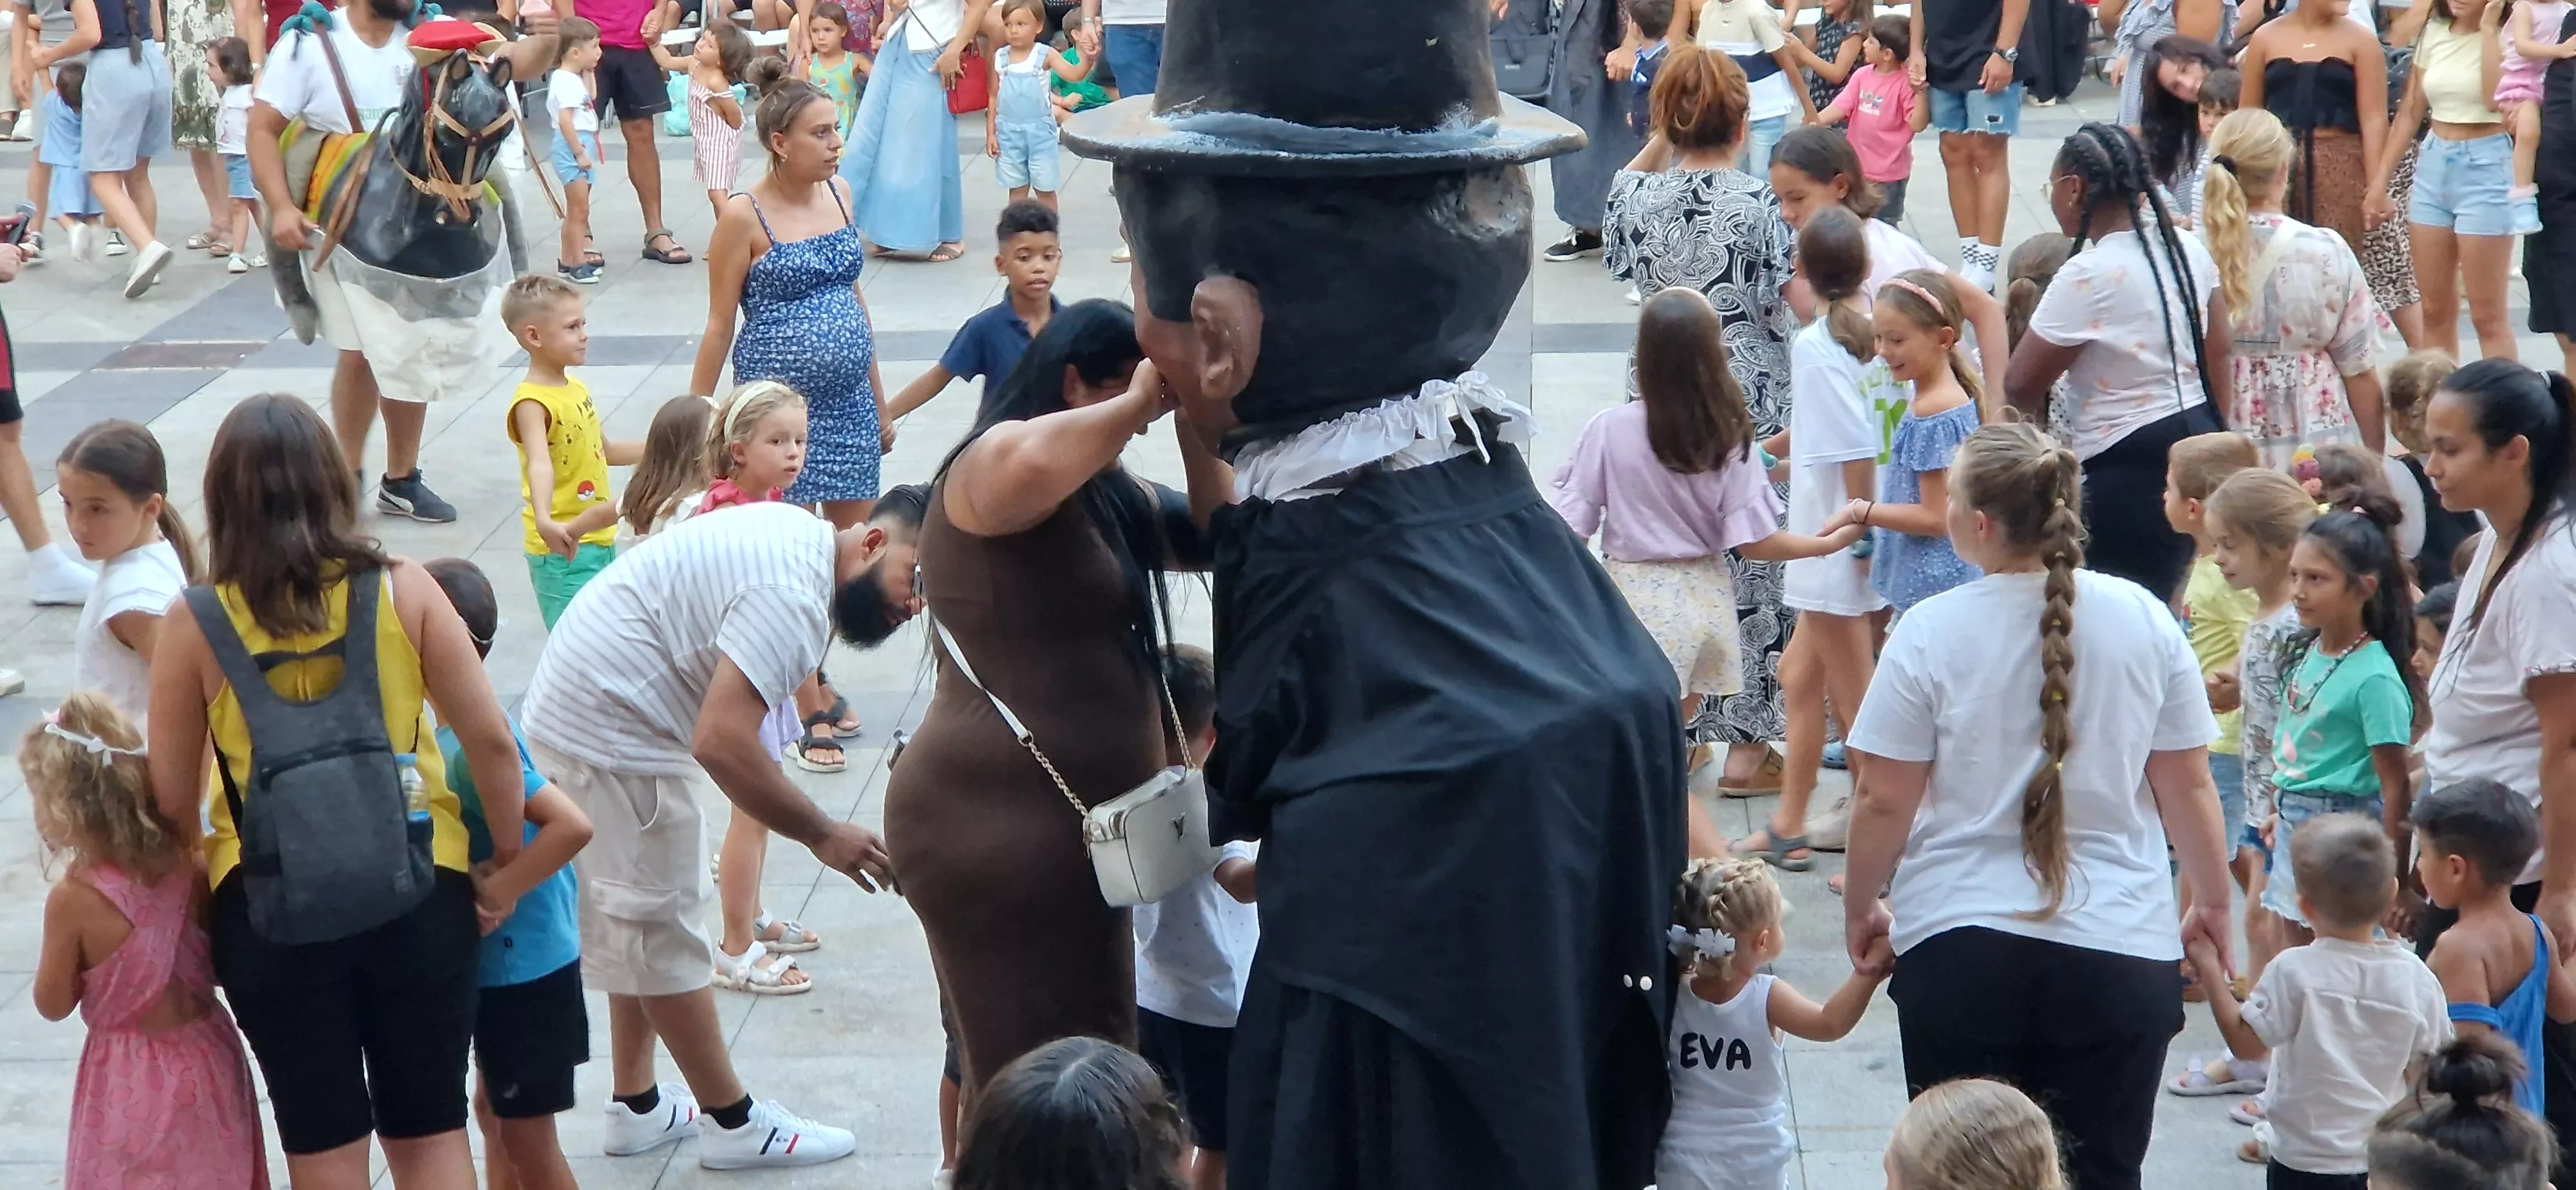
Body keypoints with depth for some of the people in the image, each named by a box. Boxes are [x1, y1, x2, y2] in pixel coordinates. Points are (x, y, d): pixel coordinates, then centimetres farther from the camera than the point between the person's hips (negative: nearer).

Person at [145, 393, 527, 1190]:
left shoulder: (193, 625, -6)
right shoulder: (402, 592, -4)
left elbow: (173, 799, -2)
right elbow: (491, 742, -5)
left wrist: (197, 884, 15)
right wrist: (511, 859, 8)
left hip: (270, 914, 0)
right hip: (416, 893, 1)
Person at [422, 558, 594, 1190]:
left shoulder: (468, 748, -27)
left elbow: (572, 826, -35)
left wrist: (499, 892, -29)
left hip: (523, 966, -9)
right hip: (500, 960, 9)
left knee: (525, 1132, 5)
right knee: (495, 1112, 22)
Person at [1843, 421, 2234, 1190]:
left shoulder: (1930, 631, -8)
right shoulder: (2143, 620, -1)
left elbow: (1884, 803, -5)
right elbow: (2188, 787, 5)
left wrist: (1860, 908, 12)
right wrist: (2213, 903, 20)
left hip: (1958, 949, -1)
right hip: (2118, 951, 2)